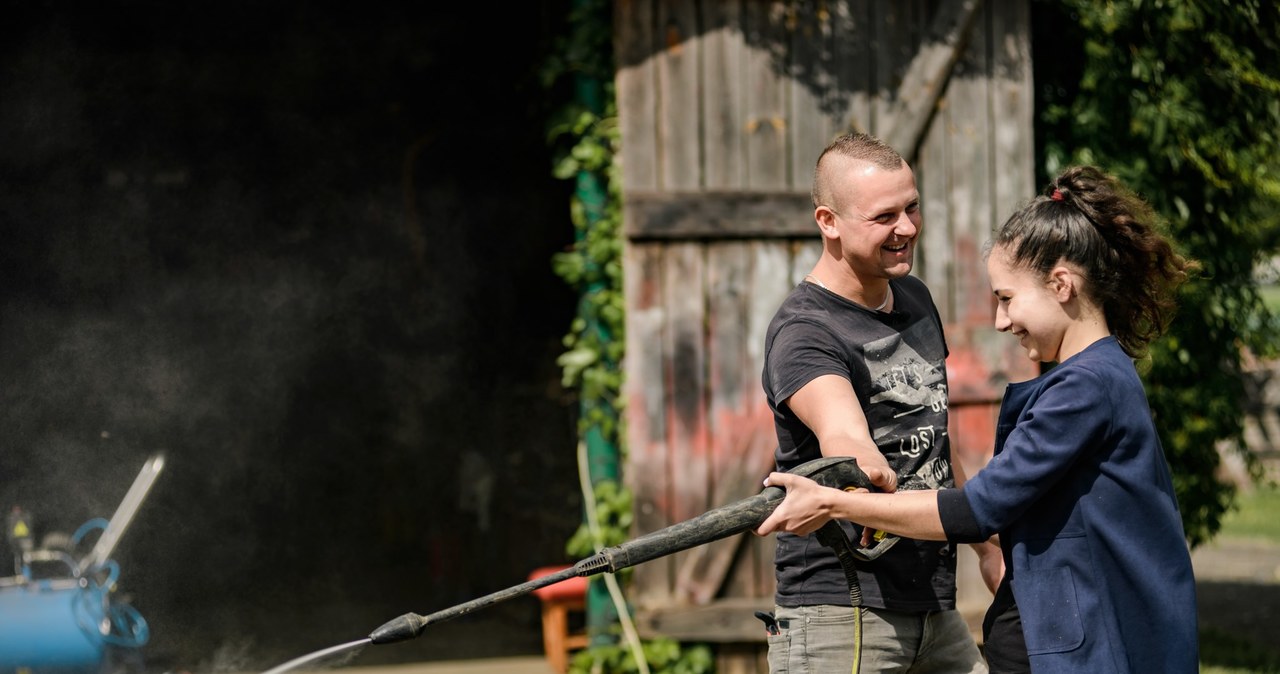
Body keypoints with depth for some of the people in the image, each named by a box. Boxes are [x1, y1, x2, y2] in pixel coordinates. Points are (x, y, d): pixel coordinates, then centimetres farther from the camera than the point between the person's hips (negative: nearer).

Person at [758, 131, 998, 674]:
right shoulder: (803, 333, -14)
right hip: (839, 613, -8)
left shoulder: (916, 299, 13)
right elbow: (841, 432, -36)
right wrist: (863, 467, -57)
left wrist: (983, 544, 29)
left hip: (934, 609, 8)